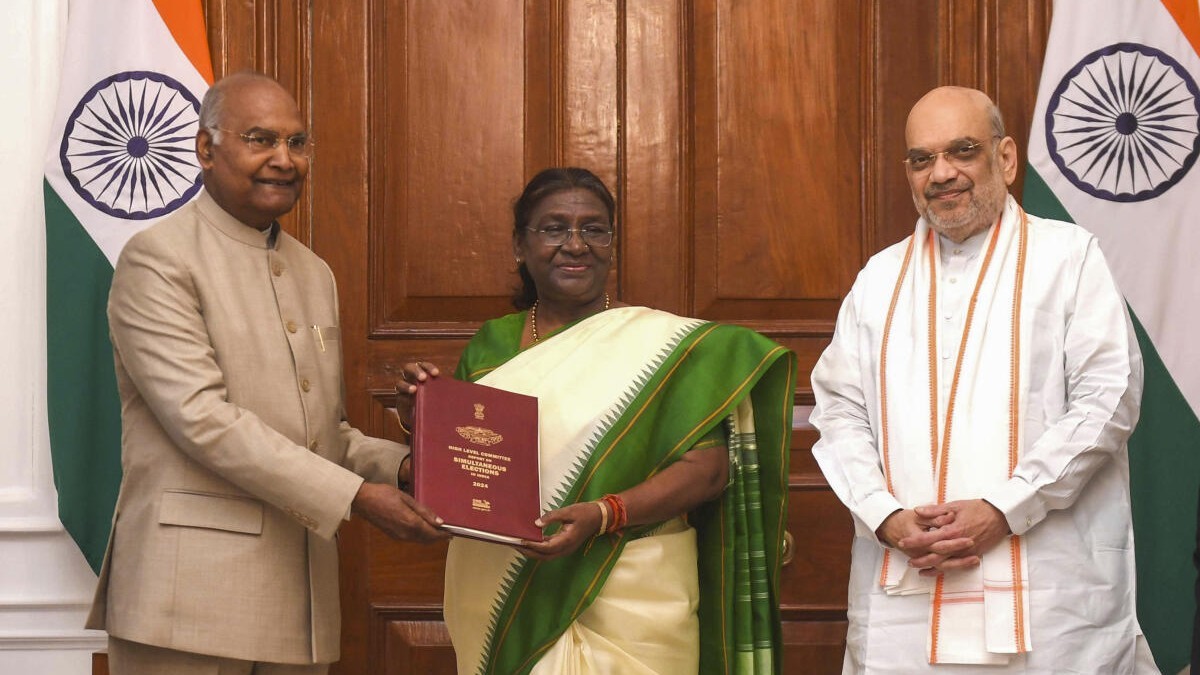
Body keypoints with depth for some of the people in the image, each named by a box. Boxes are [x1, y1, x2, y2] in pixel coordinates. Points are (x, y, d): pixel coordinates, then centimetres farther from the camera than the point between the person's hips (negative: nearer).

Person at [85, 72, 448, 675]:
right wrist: (354, 496, -18)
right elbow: (202, 417, -16)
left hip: (301, 601, 7)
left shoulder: (314, 274, 18)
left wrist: (402, 467, 1)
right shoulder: (157, 259, -6)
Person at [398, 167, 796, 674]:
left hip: (625, 610, -3)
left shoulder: (664, 342, -4)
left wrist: (603, 515, -23)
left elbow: (708, 466, -10)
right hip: (499, 605, 3)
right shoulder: (490, 346, 8)